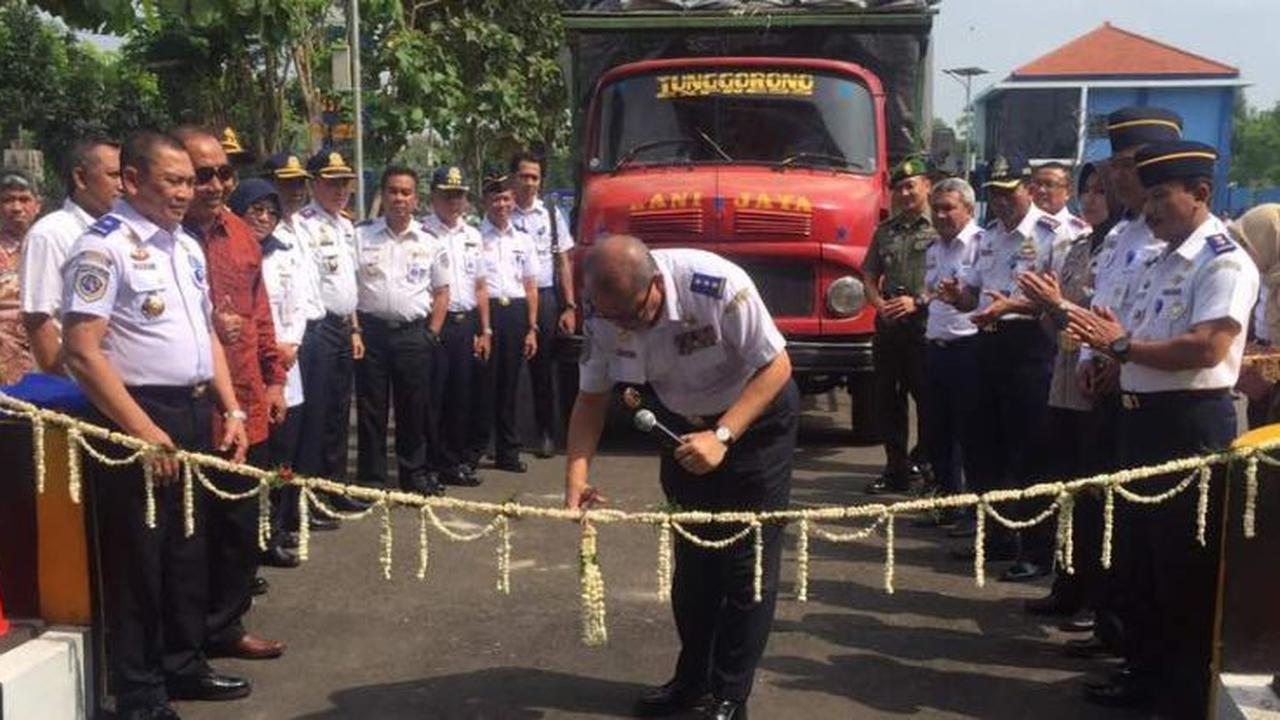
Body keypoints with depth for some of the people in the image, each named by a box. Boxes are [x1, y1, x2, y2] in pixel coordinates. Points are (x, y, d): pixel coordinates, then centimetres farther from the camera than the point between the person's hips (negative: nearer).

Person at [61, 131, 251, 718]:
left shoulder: (187, 246, 12)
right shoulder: (104, 247, -14)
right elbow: (82, 351, -20)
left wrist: (230, 410, 10)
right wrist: (143, 430, -21)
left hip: (193, 413, 8)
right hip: (137, 417, -8)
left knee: (188, 550, 18)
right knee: (138, 559, 3)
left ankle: (183, 664, 34)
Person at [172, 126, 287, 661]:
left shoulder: (239, 233, 11)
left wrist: (274, 380, 16)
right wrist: (206, 327, -20)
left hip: (247, 403, 7)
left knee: (240, 522, 16)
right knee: (196, 524, 4)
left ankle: (226, 622, 31)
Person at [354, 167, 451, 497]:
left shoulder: (430, 242, 5)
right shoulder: (360, 235, 1)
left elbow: (441, 291, 10)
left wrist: (432, 333, 3)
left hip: (414, 333, 1)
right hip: (371, 330, -1)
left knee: (415, 407, 8)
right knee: (370, 407, 5)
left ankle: (416, 473, 21)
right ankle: (371, 477, 15)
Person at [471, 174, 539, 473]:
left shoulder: (523, 240, 14)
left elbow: (531, 288, 14)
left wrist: (532, 329, 7)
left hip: (515, 312, 4)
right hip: (484, 311, -4)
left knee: (509, 384, 9)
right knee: (483, 382, -3)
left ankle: (508, 451, 17)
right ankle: (473, 449, 8)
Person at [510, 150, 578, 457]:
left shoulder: (553, 214, 6)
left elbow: (564, 262, 7)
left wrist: (570, 307, 2)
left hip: (544, 297, 2)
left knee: (543, 368, 8)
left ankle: (546, 434, 19)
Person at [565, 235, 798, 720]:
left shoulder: (718, 286, -35)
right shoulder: (604, 310, -20)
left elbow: (776, 367, -27)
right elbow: (591, 397, -10)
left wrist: (722, 436, -36)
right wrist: (576, 477, -22)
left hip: (754, 416, -5)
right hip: (684, 422, 5)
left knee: (748, 559, -4)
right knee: (691, 555, 13)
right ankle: (693, 676, 29)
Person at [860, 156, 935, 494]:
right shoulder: (885, 231, 16)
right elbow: (870, 275, 17)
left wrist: (917, 301, -17)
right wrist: (879, 303, -1)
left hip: (924, 323, -6)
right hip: (888, 324, 6)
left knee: (927, 396, -2)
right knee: (887, 397, 9)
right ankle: (896, 469, 17)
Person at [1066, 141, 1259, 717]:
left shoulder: (1223, 262, -13)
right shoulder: (1162, 261, 15)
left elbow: (1206, 348, -25)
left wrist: (1121, 344, -21)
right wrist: (1110, 355, 0)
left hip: (1190, 423, -9)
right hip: (1143, 416, 9)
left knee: (1187, 567, 1)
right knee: (1143, 555, 18)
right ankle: (1149, 673, 33)